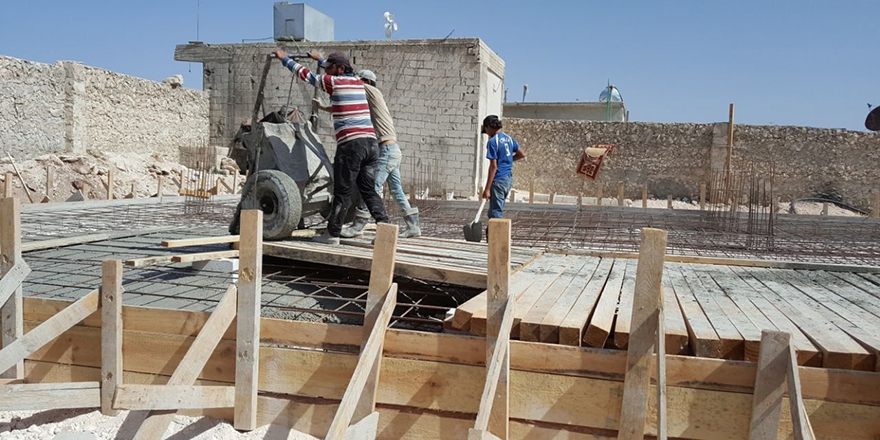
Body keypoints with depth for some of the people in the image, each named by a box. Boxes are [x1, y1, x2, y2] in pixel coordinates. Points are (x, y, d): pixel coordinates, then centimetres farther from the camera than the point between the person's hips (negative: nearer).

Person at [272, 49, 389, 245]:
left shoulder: (334, 82, 0)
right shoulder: (357, 81, 20)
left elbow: (306, 74, 13)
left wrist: (285, 59, 28)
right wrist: (319, 59, 55)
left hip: (350, 143, -6)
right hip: (371, 141, 7)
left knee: (342, 192, 0)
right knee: (369, 190, 8)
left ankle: (333, 233, 8)